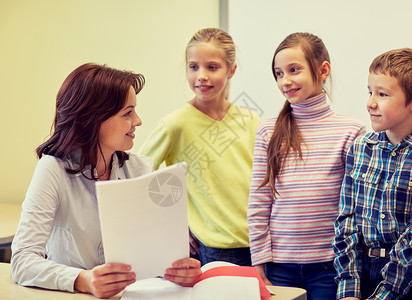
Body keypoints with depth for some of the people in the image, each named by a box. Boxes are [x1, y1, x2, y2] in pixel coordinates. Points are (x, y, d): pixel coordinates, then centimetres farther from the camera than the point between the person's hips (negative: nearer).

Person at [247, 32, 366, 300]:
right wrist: (259, 268, 1)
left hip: (330, 267, -1)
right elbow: (258, 206, 4)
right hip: (279, 266, 2)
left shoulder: (351, 132, -2)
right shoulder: (268, 132, 2)